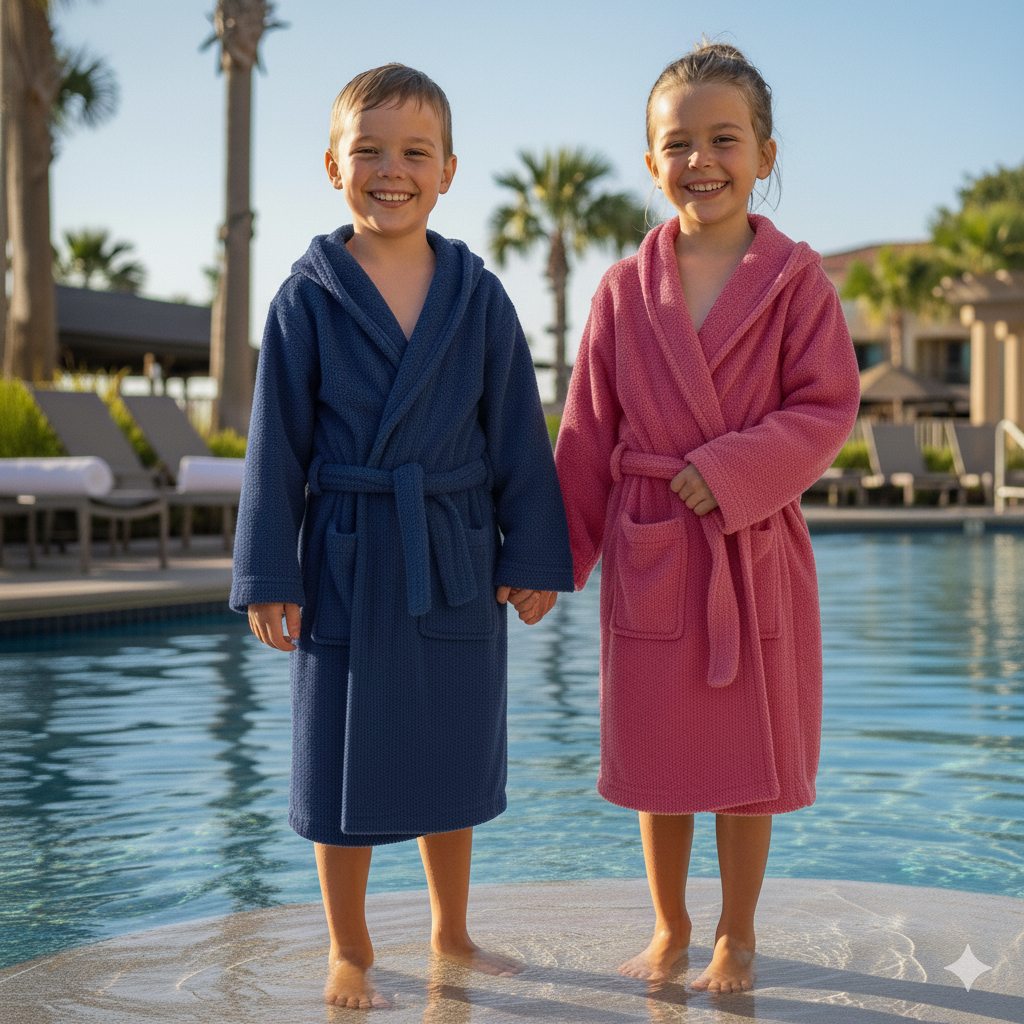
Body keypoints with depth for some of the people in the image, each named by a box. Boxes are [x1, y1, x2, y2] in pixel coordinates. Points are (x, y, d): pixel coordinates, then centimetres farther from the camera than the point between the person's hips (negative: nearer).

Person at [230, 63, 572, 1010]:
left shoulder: (479, 296, 2)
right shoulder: (309, 296, -3)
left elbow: (518, 432, 4)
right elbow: (278, 443, -3)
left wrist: (534, 556, 1)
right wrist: (270, 576, -5)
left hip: (456, 560, 2)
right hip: (347, 563, -2)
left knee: (450, 756, 14)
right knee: (347, 763, 6)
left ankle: (452, 933, 33)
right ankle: (349, 952, 24)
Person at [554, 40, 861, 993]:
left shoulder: (796, 281, -3)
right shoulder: (625, 290, 2)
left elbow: (827, 406, -8)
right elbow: (587, 437, 5)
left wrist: (733, 471, -20)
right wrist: (558, 555, 4)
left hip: (757, 554, -1)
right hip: (648, 556, 1)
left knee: (749, 755, 9)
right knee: (658, 753, 11)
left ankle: (736, 936, 28)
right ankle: (668, 930, 30)